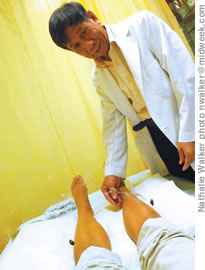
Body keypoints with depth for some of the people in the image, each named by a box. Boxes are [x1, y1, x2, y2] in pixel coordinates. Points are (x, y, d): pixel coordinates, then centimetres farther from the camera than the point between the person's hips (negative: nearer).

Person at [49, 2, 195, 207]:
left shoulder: (142, 23, -4)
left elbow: (184, 73, -11)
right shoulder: (98, 77, 8)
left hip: (185, 127, -3)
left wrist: (189, 133, -17)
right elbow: (113, 122, 7)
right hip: (154, 139, 4)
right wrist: (113, 170, 0)